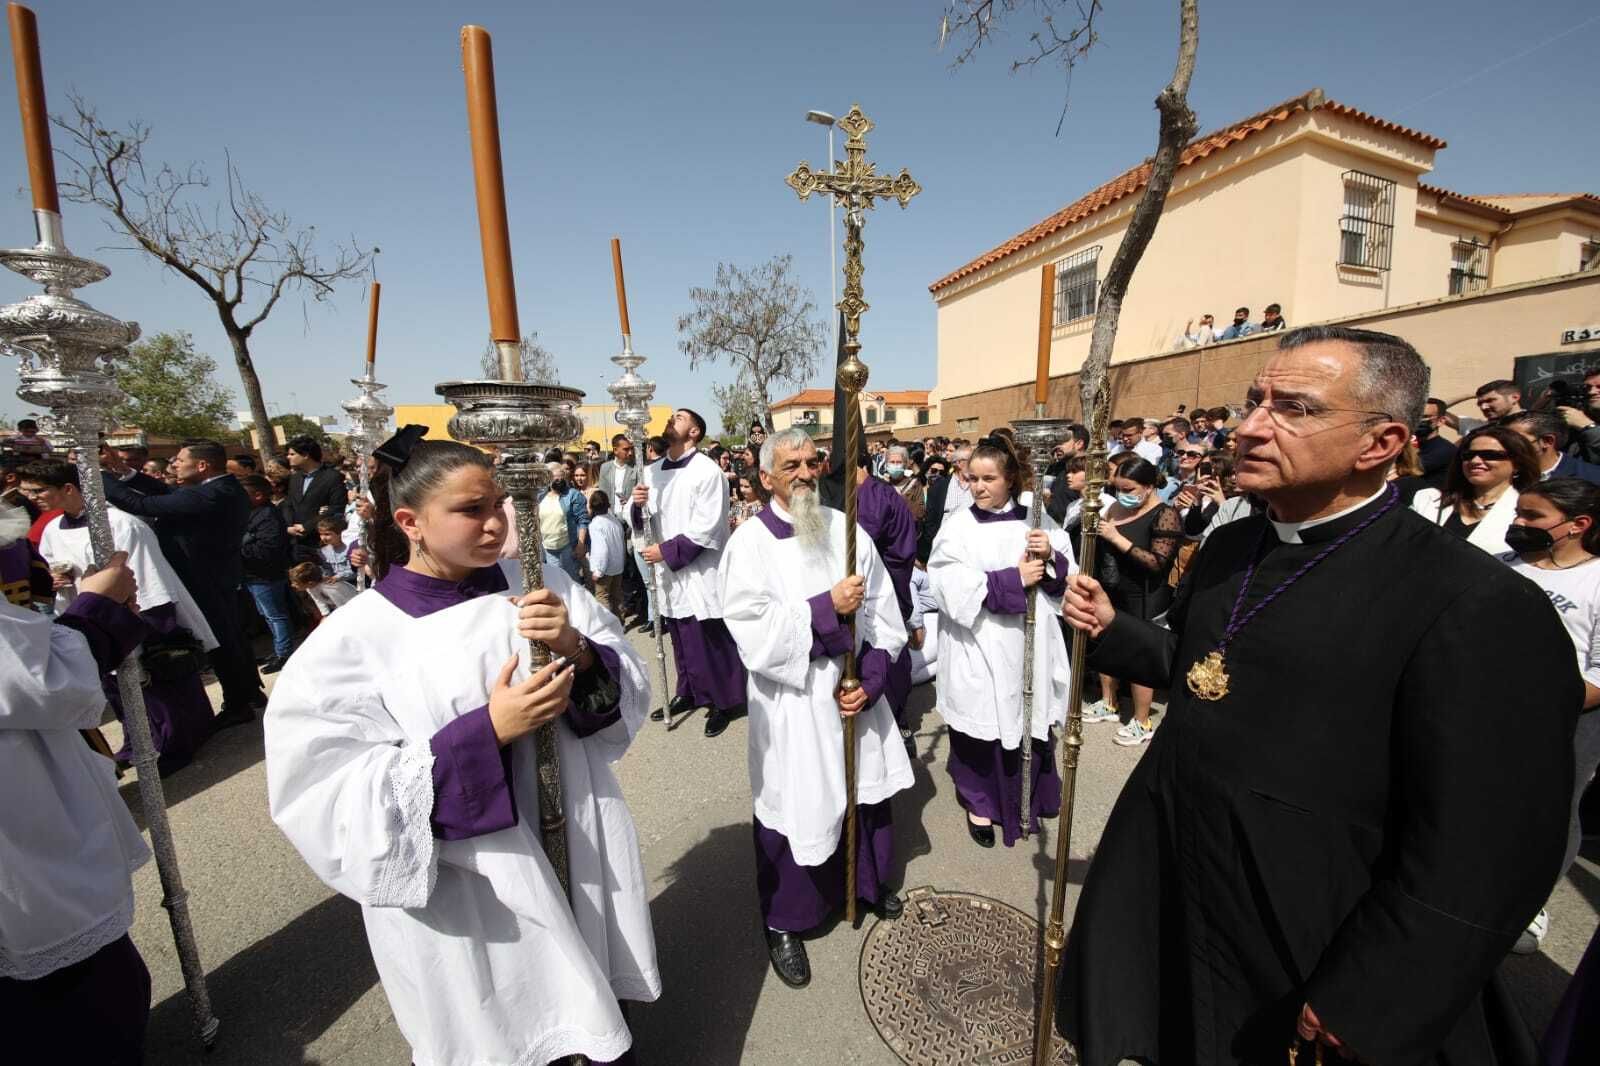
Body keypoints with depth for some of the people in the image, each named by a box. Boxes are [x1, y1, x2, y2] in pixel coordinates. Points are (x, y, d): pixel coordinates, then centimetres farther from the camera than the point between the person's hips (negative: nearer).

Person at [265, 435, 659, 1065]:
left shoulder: (541, 587, -5)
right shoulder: (353, 641, -13)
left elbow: (628, 691, -4)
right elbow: (327, 794, -15)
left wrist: (578, 651, -25)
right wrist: (485, 733, -25)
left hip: (582, 864, 3)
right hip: (468, 905, -3)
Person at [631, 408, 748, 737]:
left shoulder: (707, 471, -11)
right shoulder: (652, 471, 10)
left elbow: (705, 529, -16)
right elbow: (642, 522, 12)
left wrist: (666, 550, -17)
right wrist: (638, 504, -9)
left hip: (701, 573, -6)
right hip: (670, 572, 6)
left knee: (712, 640, 2)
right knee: (682, 639, 17)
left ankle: (725, 701, 18)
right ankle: (689, 693, 33)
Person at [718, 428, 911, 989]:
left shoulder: (847, 529, -1)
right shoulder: (749, 542, -11)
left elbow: (884, 614, 0)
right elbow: (752, 632, -19)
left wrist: (868, 680, -10)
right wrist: (826, 607, -24)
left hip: (855, 692, 4)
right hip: (792, 701, -4)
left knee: (864, 790, 21)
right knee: (796, 805, 9)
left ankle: (869, 880, 51)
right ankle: (784, 922, 36)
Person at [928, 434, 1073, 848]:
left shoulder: (1036, 521, 5)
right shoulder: (957, 527, -6)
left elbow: (1065, 577, 7)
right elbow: (954, 587, -16)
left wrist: (1051, 557, -14)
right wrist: (1013, 578, -17)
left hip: (1029, 645, 3)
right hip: (979, 649, -3)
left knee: (1028, 720, 13)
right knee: (982, 724, 5)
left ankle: (1026, 800, 37)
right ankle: (980, 803, 28)